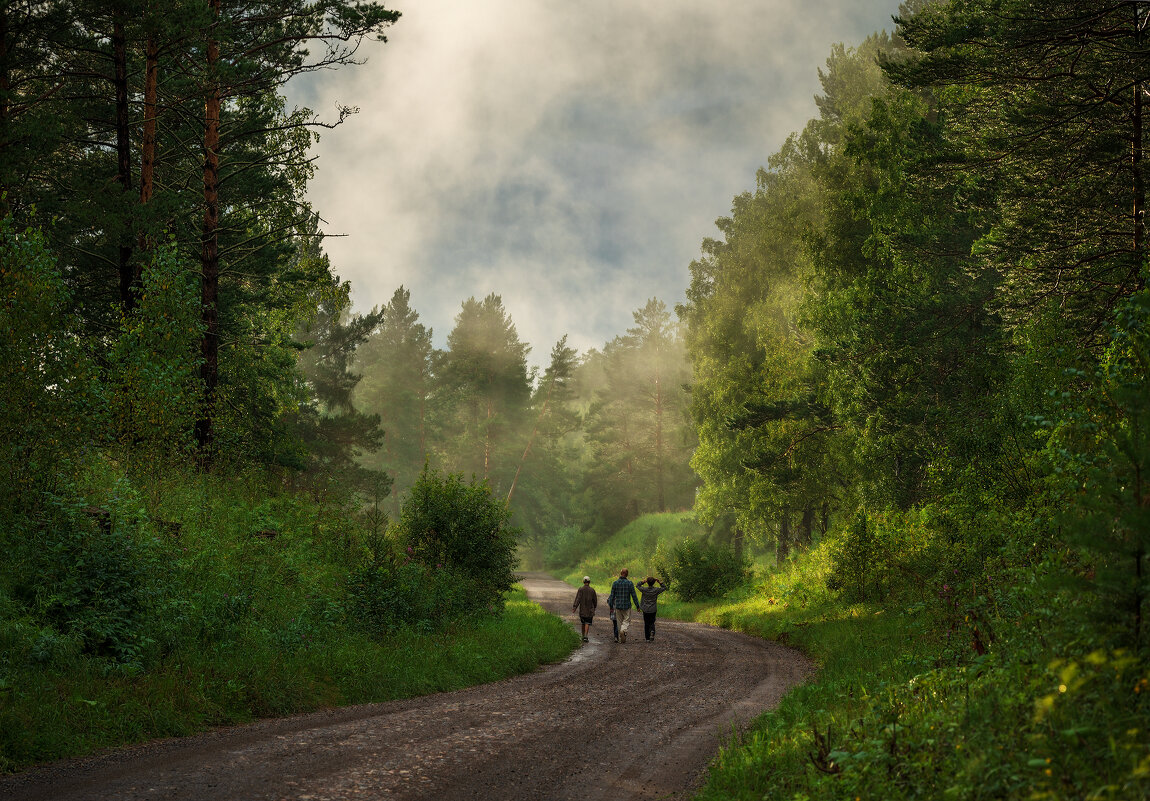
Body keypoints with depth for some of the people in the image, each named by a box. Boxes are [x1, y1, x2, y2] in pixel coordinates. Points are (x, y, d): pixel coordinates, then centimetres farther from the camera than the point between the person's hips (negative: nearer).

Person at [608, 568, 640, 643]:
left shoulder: (615, 583, -2)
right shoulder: (630, 583, -7)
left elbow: (612, 596, 1)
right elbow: (634, 596, -7)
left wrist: (611, 606, 9)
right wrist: (637, 606, 1)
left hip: (617, 606, 2)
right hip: (627, 606, -2)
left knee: (620, 622, 14)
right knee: (627, 621, 5)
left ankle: (622, 639, 15)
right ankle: (623, 631, -25)